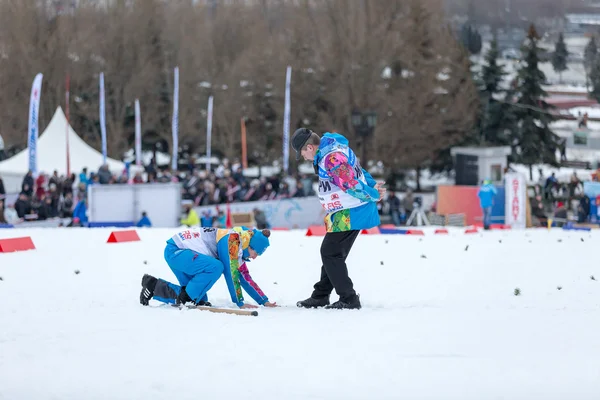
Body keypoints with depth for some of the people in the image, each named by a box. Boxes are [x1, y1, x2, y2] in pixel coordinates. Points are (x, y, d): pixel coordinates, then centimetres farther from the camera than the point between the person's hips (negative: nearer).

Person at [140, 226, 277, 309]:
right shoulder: (232, 239, -20)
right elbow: (231, 273, -21)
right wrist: (240, 303, -17)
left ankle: (153, 286, 13)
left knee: (200, 300, 6)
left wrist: (264, 301, 10)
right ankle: (185, 299, -18)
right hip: (175, 250, -10)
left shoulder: (238, 250, 8)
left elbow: (246, 279, 14)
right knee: (215, 267, -28)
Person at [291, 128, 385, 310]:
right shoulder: (334, 147, 11)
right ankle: (320, 296, 24)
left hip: (350, 213, -10)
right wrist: (373, 185, 8)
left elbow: (351, 185, -25)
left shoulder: (331, 158, -24)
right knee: (332, 253, 16)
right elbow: (355, 170, 18)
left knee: (330, 253, -7)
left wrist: (373, 195, -11)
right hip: (347, 212, 10)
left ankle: (349, 299, -5)